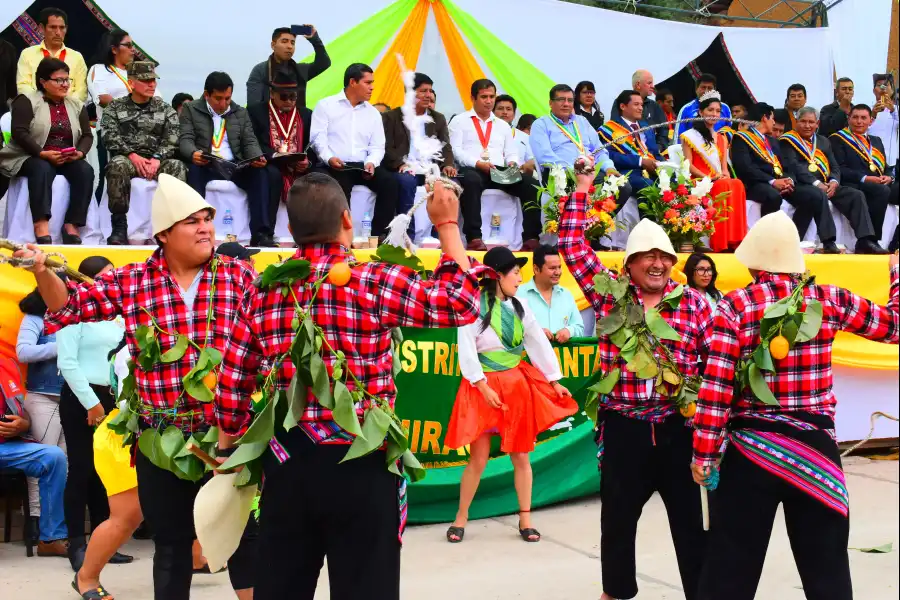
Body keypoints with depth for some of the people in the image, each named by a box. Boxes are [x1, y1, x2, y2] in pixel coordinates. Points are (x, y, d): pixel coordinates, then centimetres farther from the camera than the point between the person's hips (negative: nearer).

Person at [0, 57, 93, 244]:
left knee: (86, 170, -26)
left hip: (68, 160, 4)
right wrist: (43, 154, -23)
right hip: (31, 157, -4)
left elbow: (87, 135, 10)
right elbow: (19, 132, -11)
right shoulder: (26, 101, 0)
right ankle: (41, 226, -48)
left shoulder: (77, 106, 15)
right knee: (42, 169, -37)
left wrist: (80, 152, -12)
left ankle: (71, 226, -30)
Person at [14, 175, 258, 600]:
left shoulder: (239, 275, 0)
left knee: (244, 530, 9)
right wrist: (42, 272, -11)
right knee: (170, 541, 15)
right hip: (162, 438, 1)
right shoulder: (130, 282, 1)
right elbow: (70, 307, 5)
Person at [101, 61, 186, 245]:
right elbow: (110, 137, -1)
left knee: (177, 167, -31)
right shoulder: (115, 107, 12)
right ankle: (119, 227, -30)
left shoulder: (166, 109, 15)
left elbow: (172, 140, 2)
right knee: (117, 164, -36)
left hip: (157, 160, 1)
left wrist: (157, 159, -16)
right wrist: (132, 155, -15)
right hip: (127, 158, -1)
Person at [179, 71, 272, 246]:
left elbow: (250, 141, 12)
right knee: (194, 171, -36)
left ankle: (260, 233, -30)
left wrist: (257, 157, -13)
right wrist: (193, 153, -27)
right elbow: (185, 139, -2)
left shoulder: (241, 113, 18)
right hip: (205, 165, -2)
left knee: (260, 173, -26)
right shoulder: (190, 109, 9)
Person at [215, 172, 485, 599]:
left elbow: (231, 383, 6)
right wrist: (447, 225, 8)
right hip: (361, 464, -4)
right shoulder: (376, 283, -10)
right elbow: (462, 304, -1)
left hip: (287, 461, 4)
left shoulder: (262, 292, 2)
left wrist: (228, 446, 22)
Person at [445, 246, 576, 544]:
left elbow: (540, 344, 10)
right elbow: (467, 352, -13)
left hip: (518, 385, 5)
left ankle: (525, 520, 19)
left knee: (521, 455, 8)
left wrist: (555, 381, 10)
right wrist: (484, 387, -18)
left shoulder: (519, 307, 5)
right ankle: (461, 518, 17)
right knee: (478, 458, 0)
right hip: (484, 387, -4)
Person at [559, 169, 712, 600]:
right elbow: (572, 247, 1)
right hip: (623, 426, 1)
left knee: (691, 519, 7)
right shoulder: (609, 294, 2)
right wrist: (581, 191, 1)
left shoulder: (694, 302, 2)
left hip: (678, 426, 0)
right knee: (617, 517, 13)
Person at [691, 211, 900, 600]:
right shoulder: (829, 300, -1)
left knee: (731, 567, 7)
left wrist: (704, 452, -5)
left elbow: (716, 385, -12)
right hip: (815, 449, 2)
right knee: (826, 569, 14)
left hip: (751, 450, -2)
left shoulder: (735, 306, -8)